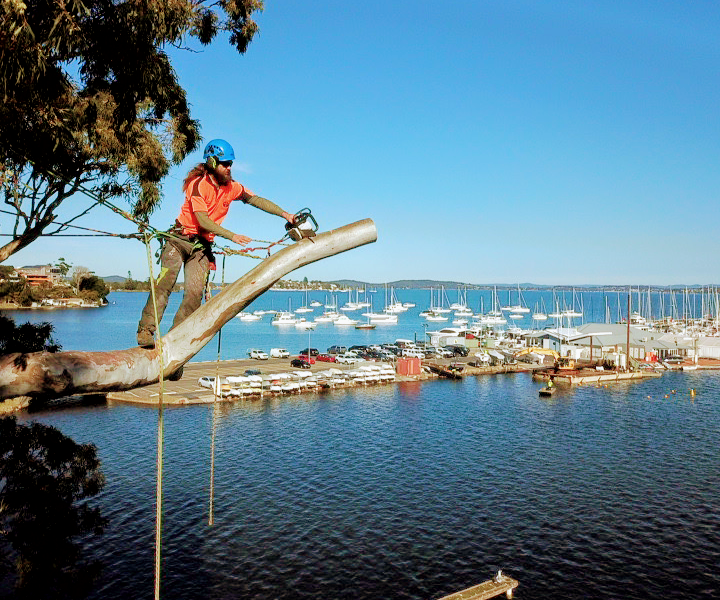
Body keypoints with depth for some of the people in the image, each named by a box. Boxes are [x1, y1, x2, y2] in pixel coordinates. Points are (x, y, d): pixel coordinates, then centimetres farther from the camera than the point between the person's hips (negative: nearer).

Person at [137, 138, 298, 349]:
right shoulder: (198, 184, -14)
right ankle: (146, 331, -18)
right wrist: (232, 236, -27)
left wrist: (285, 215, -2)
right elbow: (203, 221, -21)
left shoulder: (232, 187, 4)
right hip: (180, 238, -4)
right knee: (166, 281, -20)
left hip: (202, 246, 4)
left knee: (195, 293, -11)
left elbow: (257, 200, 8)